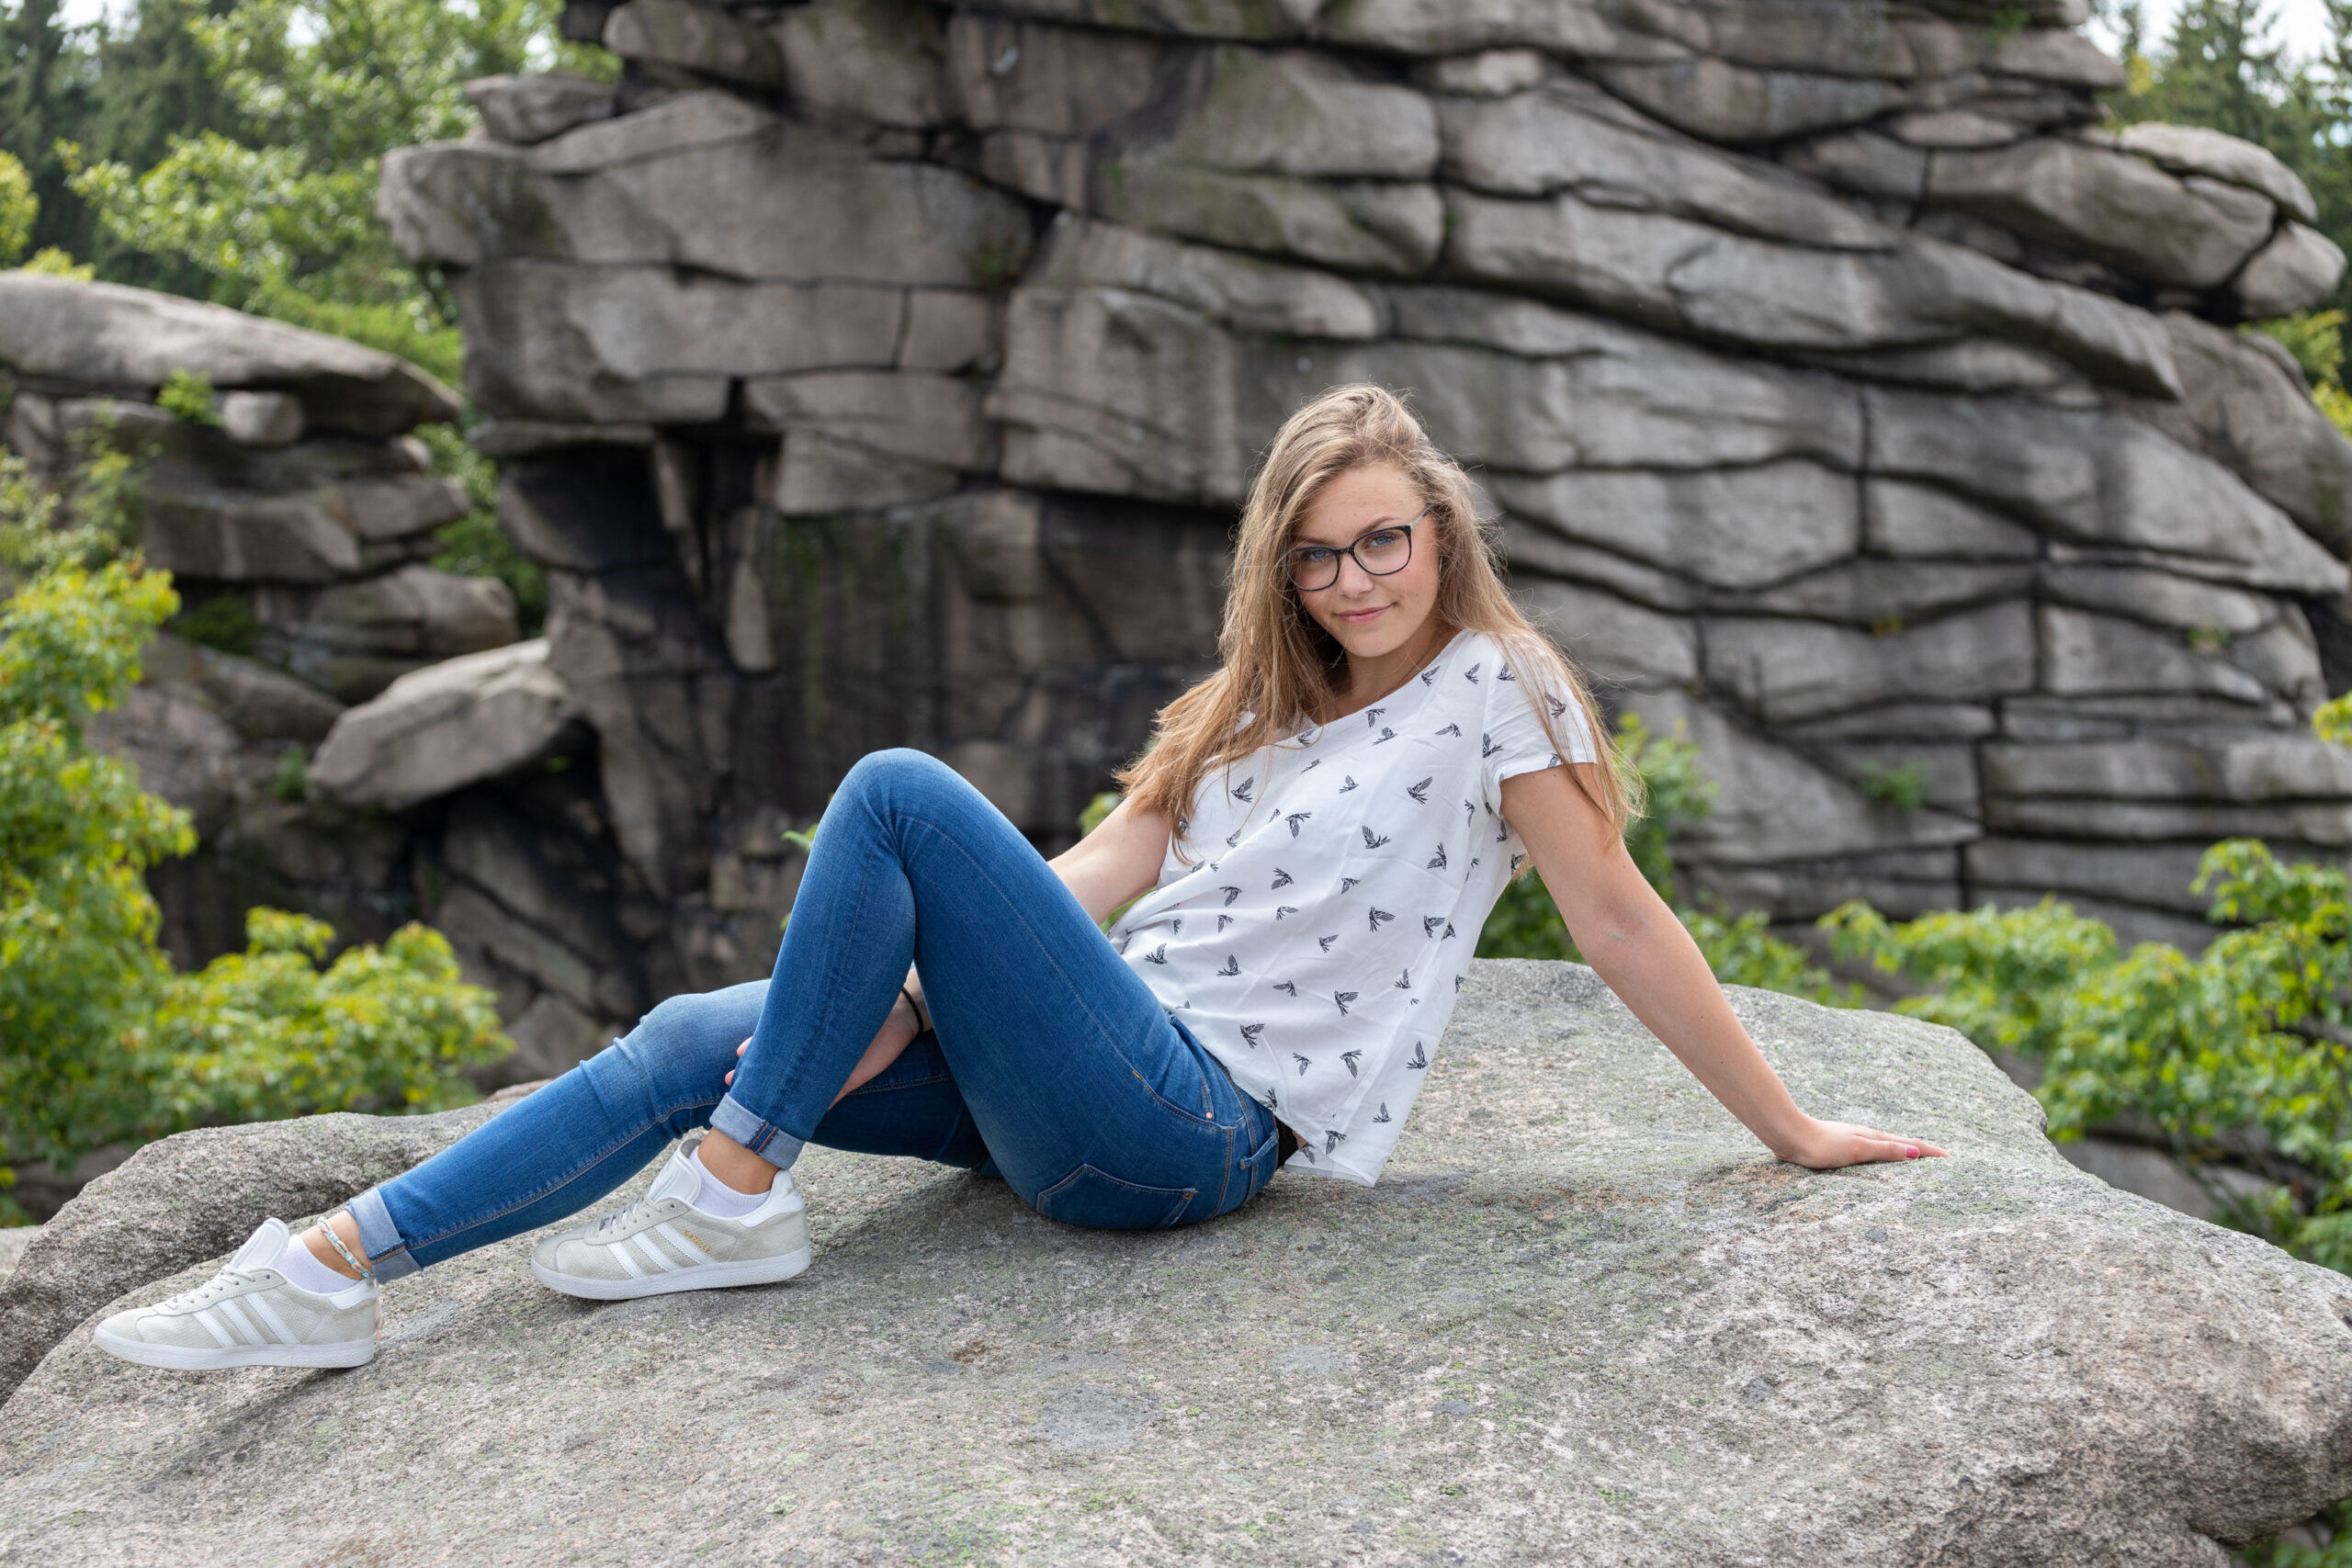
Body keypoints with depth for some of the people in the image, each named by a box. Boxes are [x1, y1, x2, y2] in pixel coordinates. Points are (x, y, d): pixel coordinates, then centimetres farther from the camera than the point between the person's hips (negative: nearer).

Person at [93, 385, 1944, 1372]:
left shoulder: (1492, 692, -2)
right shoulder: (1263, 707, 20)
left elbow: (1620, 917, -2)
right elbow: (1100, 875, 12)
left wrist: (1794, 1133, -2)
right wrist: (914, 980, -3)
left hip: (1197, 1120, -8)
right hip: (1093, 1084, 8)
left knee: (902, 791, -21)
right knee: (699, 1038, -5)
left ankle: (734, 1198, -14)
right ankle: (338, 1272, -5)